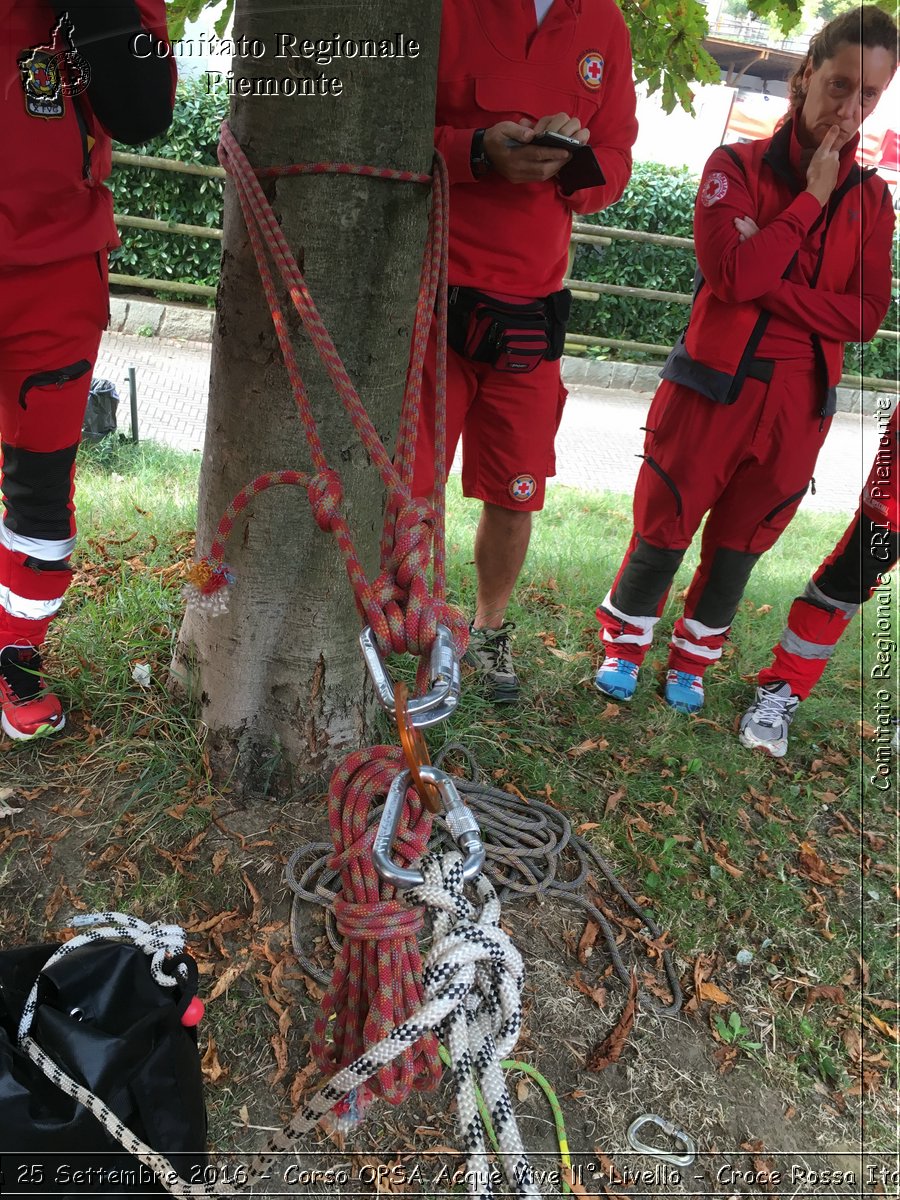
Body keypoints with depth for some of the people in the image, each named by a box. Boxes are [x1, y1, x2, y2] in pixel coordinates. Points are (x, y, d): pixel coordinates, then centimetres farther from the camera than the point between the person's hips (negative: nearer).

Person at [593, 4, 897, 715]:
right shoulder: (737, 165, 1)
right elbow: (731, 272, -16)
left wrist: (768, 282, -12)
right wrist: (812, 197, -11)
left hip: (799, 403, 3)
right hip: (715, 383, -3)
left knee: (740, 543, 9)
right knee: (665, 527, 1)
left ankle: (692, 663, 27)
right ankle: (623, 649, 22)